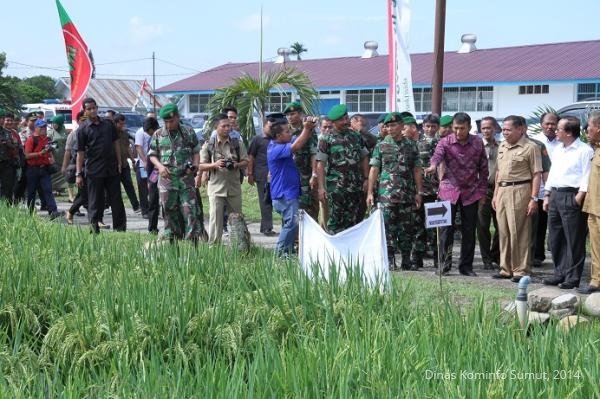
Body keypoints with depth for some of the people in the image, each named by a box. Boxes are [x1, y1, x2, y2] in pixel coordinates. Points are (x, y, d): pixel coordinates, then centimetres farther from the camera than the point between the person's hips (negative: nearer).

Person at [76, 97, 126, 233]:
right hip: (93, 171, -3)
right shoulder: (83, 129, -3)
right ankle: (94, 229, 11)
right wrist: (78, 174, -8)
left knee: (116, 200, 8)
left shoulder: (108, 124, 7)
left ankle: (120, 228, 16)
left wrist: (119, 162, 7)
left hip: (112, 169, 3)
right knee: (95, 202, 3)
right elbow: (80, 153, -4)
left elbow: (116, 143, 14)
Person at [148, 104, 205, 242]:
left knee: (190, 212, -6)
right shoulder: (158, 135, 6)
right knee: (170, 212, 5)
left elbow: (196, 152, 10)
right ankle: (171, 242, 14)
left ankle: (193, 242, -3)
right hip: (167, 179, 1)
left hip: (186, 179, -1)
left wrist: (197, 171, -2)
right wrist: (160, 166, -8)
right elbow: (152, 155, 11)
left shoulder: (189, 132, 5)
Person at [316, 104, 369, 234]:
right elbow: (320, 164, -5)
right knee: (336, 222, -2)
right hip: (336, 188, -4)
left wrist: (366, 179, 6)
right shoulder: (326, 140, -1)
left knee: (355, 221, 7)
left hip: (356, 186, 4)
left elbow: (364, 158, 16)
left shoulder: (356, 137, 12)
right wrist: (321, 187, -12)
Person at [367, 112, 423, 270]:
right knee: (388, 227, -4)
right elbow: (374, 169, 3)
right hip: (386, 193, -2)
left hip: (407, 193, 2)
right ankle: (389, 260, 2)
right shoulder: (381, 145, 5)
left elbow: (417, 170, 9)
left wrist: (419, 192, 4)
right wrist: (370, 192, -3)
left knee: (408, 227, 5)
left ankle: (406, 261, 12)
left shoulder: (411, 145, 9)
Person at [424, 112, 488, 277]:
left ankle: (466, 265, 16)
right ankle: (445, 264, 6)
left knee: (469, 231, 6)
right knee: (447, 228, -4)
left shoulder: (477, 143, 2)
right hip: (449, 190, -2)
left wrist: (482, 191, 5)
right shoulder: (445, 142, -4)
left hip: (471, 192, 2)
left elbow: (483, 168, 8)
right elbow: (438, 154, -25)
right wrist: (433, 166, -47)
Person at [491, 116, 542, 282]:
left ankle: (521, 270, 2)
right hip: (502, 191, 7)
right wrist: (495, 194, 18)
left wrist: (534, 198, -14)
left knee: (519, 233, -5)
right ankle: (506, 269, 18)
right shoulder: (502, 147, 16)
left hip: (519, 192, -7)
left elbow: (536, 175, -9)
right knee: (503, 232, 10)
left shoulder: (530, 147, -7)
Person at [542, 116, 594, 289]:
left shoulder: (585, 151, -8)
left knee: (574, 240, -3)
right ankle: (560, 273, 21)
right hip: (555, 195, 8)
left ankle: (573, 277, 2)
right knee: (555, 237, 12)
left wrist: (579, 198, -19)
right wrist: (547, 196, 16)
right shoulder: (558, 150, 17)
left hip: (571, 197, -8)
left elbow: (587, 177, -13)